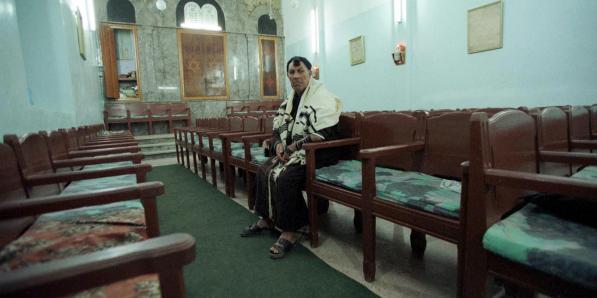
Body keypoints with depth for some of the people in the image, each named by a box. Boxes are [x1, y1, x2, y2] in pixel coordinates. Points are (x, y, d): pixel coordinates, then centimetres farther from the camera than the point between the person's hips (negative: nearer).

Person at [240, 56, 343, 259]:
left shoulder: (323, 98, -12)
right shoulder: (290, 100, 14)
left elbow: (324, 135, -23)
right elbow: (277, 130, 13)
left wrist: (293, 146, -20)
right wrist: (278, 145, -9)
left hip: (317, 153, -8)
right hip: (292, 151, 9)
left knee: (284, 176, -27)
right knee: (264, 170, -1)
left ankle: (290, 232, -12)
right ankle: (267, 219, 12)